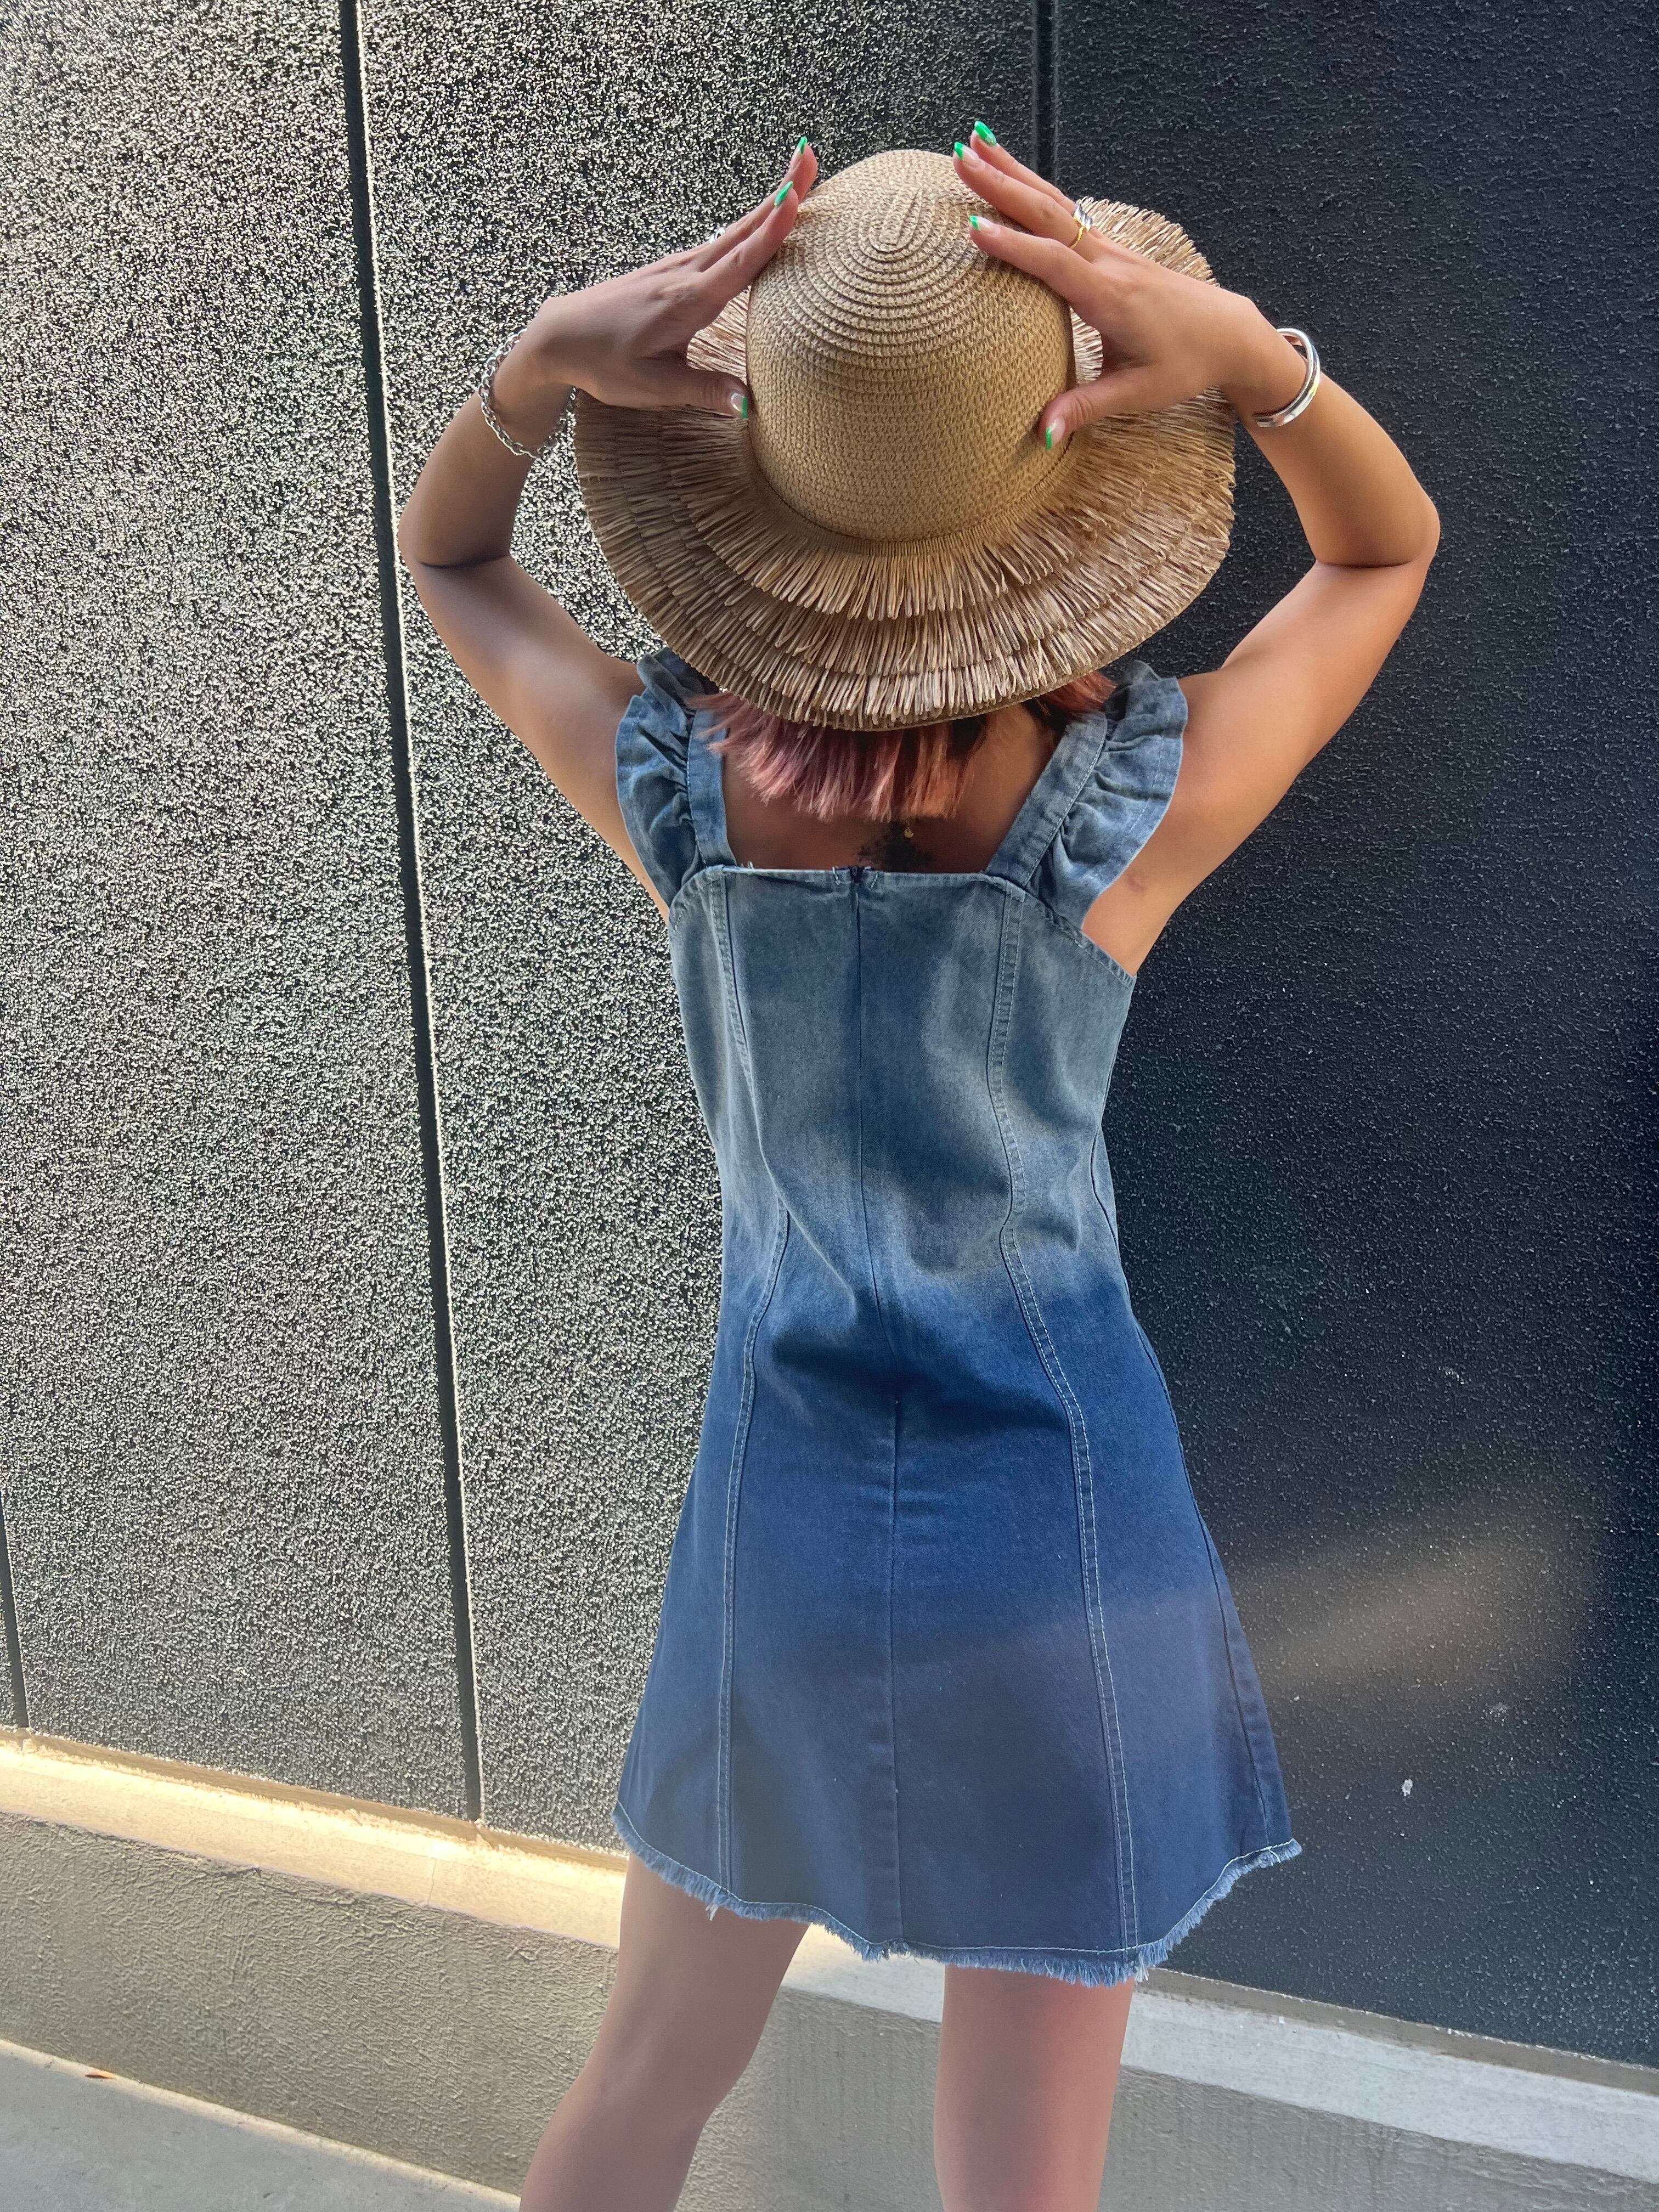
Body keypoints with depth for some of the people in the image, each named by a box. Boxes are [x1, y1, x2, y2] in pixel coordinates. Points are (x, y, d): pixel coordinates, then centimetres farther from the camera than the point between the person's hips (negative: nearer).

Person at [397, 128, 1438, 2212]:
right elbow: (1388, 547, 1)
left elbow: (442, 558, 6)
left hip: (779, 1537, 2)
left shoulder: (673, 789, -15)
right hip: (1055, 1547, -1)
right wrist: (1247, 355, -17)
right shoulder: (1134, 813, -19)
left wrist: (540, 362, -13)